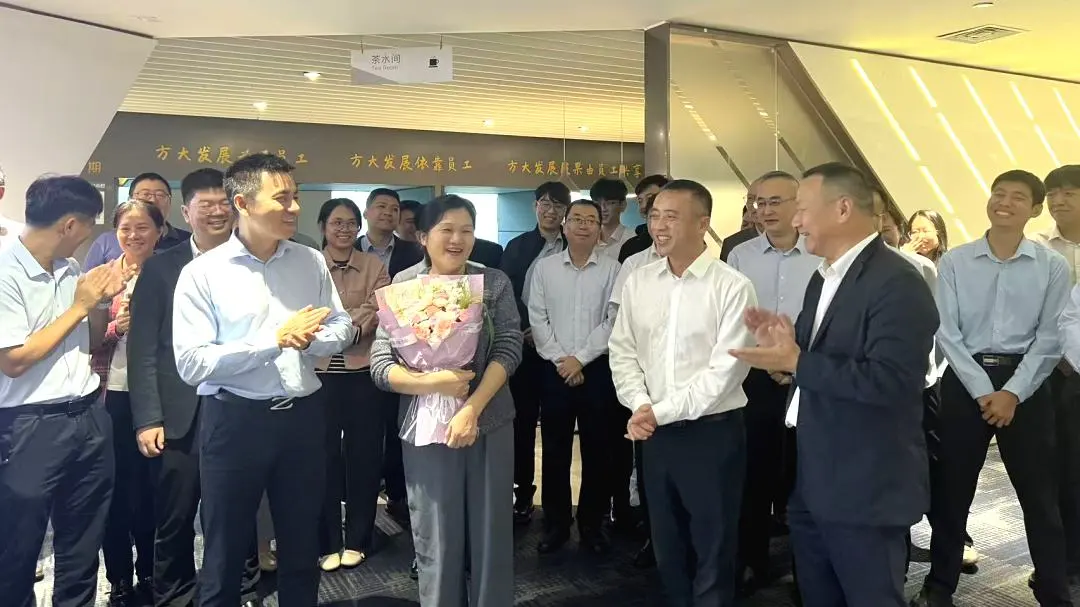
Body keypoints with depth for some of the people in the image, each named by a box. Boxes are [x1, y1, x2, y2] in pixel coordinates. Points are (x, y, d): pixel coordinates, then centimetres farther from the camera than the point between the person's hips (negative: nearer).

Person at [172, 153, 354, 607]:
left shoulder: (311, 262, 2)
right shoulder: (202, 273, -9)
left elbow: (342, 328, 5)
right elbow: (191, 364, -16)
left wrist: (309, 340, -16)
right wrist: (275, 338, -21)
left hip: (303, 414, 4)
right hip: (235, 419, -3)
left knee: (303, 544, 20)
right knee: (225, 552, 15)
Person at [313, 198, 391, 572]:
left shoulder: (375, 266, 6)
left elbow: (379, 315, -4)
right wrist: (355, 318, -12)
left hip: (363, 372, 1)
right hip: (320, 372, -1)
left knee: (363, 454, 7)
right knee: (324, 455, 5)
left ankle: (357, 540, 23)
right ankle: (327, 542, 20)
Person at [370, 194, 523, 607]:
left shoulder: (495, 283, 2)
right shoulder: (402, 288, 0)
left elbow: (509, 350, -7)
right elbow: (380, 366, -5)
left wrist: (472, 408, -19)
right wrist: (434, 383, -20)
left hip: (490, 425, 1)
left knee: (491, 535, 12)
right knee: (436, 540, 10)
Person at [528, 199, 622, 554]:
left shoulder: (612, 270, 0)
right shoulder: (544, 267, 5)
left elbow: (614, 322, -6)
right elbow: (537, 318, 1)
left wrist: (579, 358, -11)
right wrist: (560, 359, -8)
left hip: (597, 369, -1)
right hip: (555, 370, 1)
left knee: (598, 451, 6)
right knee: (555, 450, 7)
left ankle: (592, 524, 22)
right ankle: (556, 525, 21)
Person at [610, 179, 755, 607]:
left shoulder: (732, 287, -13)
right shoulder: (637, 282, 4)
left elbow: (725, 370, -17)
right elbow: (622, 350, 6)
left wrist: (662, 411, -16)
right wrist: (639, 405, -10)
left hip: (712, 432, -5)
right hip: (654, 433, 5)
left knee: (713, 551, 12)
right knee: (667, 546, 20)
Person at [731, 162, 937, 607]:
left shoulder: (896, 283, -18)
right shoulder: (824, 278, 11)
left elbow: (889, 380, -28)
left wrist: (795, 362, -25)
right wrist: (786, 343, -6)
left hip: (866, 489, -9)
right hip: (813, 482, 9)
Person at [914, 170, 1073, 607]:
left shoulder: (1052, 266, 1)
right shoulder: (954, 262, -1)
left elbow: (1050, 338, -3)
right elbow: (947, 333, -4)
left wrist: (1013, 392, -13)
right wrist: (983, 390, -12)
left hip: (1026, 383, 0)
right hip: (965, 381, 0)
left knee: (1039, 495, 8)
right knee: (951, 490, 8)